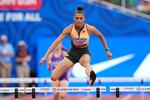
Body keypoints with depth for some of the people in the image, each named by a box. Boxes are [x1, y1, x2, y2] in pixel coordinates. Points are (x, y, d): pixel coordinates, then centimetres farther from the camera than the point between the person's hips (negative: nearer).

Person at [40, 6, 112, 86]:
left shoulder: (90, 29, -14)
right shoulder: (69, 29, -15)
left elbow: (101, 36, 5)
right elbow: (56, 42, -17)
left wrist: (107, 50, 8)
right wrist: (46, 56, -22)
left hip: (84, 53, -2)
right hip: (73, 52, 2)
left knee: (85, 61, -45)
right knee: (54, 77, -10)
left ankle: (91, 75, -79)